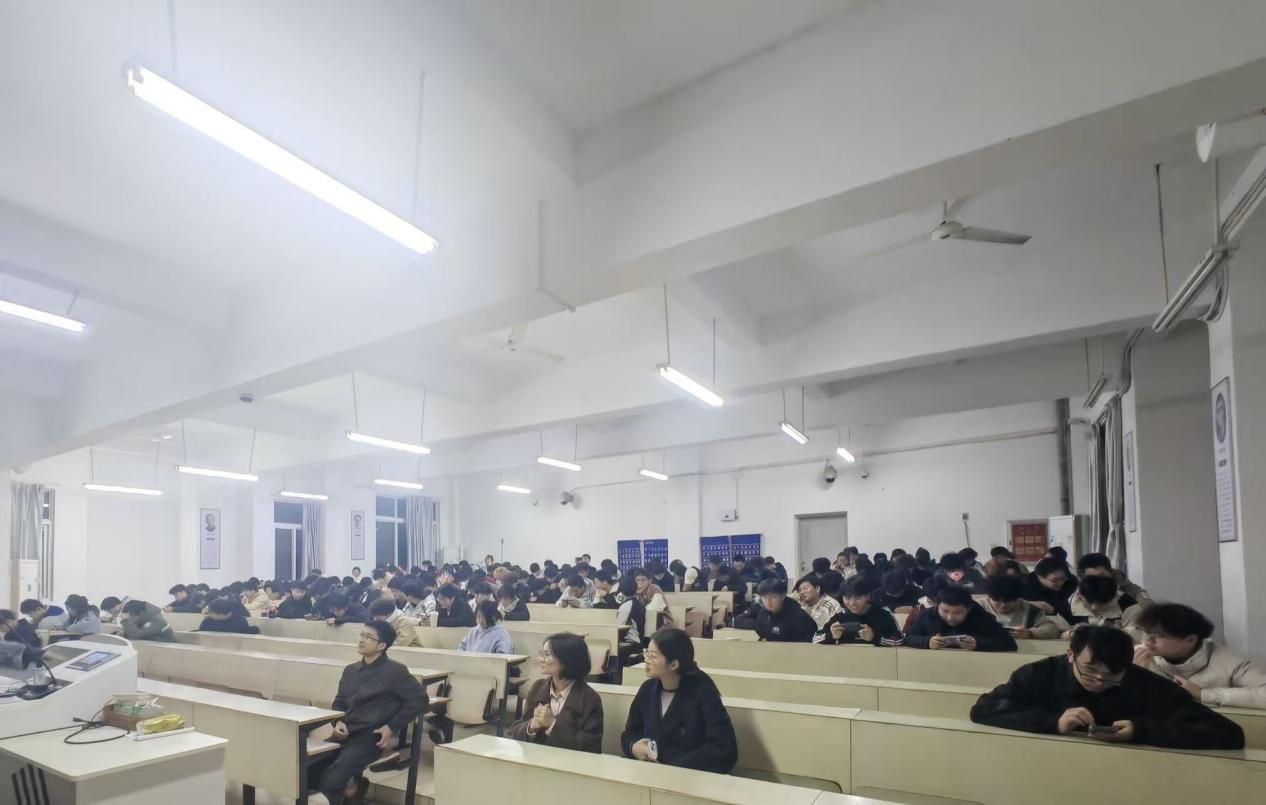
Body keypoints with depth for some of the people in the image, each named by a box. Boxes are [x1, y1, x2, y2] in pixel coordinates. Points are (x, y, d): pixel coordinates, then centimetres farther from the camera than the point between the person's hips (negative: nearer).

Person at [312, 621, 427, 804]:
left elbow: (419, 699, -8)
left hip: (370, 737, -7)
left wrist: (392, 726, -11)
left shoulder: (395, 671, -8)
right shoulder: (350, 670, 14)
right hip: (345, 734, 7)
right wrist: (338, 722, 2)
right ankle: (348, 785, 11)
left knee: (330, 780, -24)